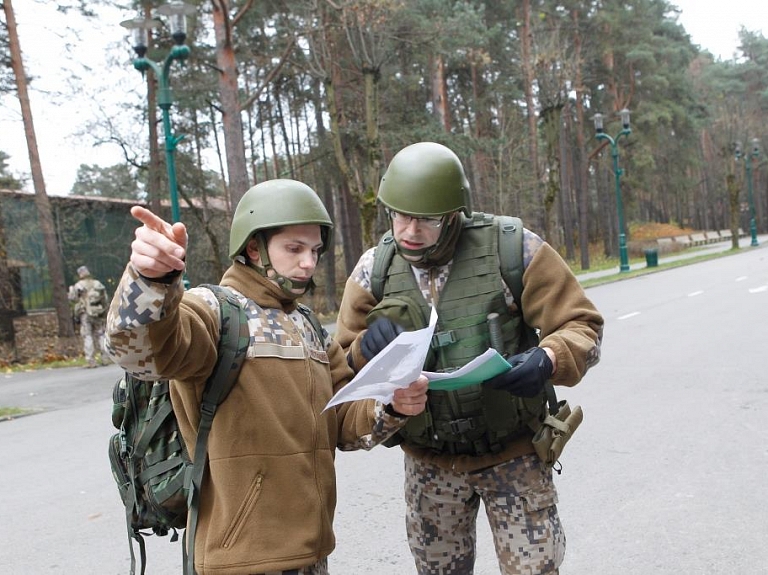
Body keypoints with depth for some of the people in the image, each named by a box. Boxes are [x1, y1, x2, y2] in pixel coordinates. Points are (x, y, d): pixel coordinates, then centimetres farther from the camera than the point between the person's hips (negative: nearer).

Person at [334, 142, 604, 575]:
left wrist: (550, 360, -33)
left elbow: (583, 325, -11)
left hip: (513, 456, -3)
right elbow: (343, 365, 0)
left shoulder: (512, 249, -15)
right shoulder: (374, 271, -6)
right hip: (429, 465, 3)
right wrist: (368, 347, -24)